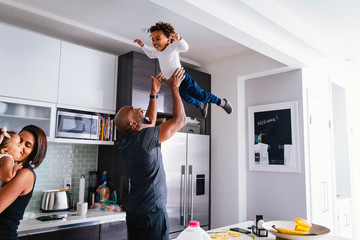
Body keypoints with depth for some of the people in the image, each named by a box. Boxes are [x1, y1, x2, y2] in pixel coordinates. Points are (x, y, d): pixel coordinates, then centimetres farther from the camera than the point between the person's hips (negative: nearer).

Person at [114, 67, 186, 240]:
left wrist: (154, 93, 19)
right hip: (151, 211, -8)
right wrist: (174, 87, -6)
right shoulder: (144, 137, -21)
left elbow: (150, 121, 20)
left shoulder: (125, 141, 4)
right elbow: (179, 119, -15)